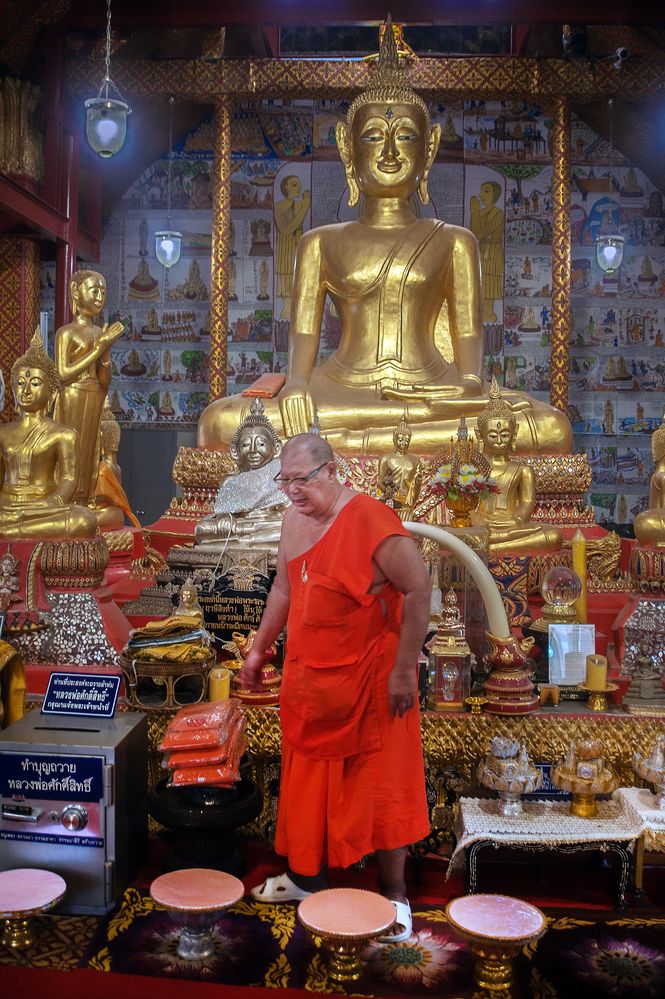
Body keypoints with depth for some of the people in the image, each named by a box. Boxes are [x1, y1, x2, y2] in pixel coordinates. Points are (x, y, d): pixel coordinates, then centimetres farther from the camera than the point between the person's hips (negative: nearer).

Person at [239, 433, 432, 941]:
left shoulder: (371, 521, -21)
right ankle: (305, 876, 38)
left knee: (379, 785, 5)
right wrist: (259, 649, 19)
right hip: (307, 677, 7)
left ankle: (394, 894, 22)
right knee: (306, 779, 19)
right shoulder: (294, 519, 4)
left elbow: (419, 589, -19)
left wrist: (403, 670, -18)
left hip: (367, 680, -7)